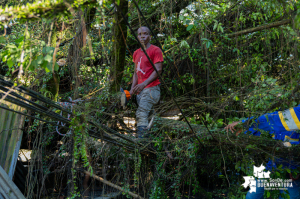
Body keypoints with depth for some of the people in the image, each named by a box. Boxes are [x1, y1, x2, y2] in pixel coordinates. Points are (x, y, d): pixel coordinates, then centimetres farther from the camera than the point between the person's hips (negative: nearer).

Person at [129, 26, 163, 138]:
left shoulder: (155, 50, -4)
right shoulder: (136, 53, 18)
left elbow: (158, 70, -12)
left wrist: (144, 84, -21)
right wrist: (132, 89, 7)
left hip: (151, 88, -8)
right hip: (140, 90, 8)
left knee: (141, 114, -19)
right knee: (140, 116, 8)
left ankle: (140, 137, -21)